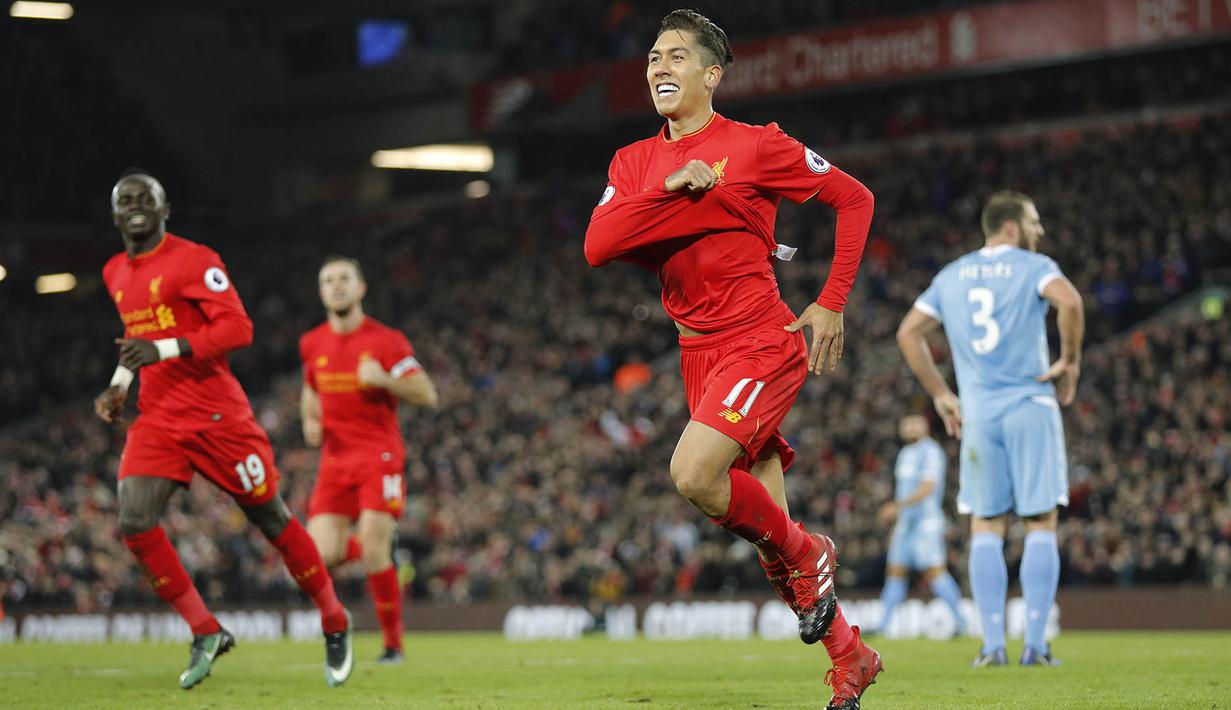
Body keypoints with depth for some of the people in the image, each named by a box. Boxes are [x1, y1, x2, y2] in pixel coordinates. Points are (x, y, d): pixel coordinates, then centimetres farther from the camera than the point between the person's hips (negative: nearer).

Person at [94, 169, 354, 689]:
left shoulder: (193, 260, -11)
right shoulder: (115, 274, 13)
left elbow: (237, 328, -18)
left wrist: (163, 348, -26)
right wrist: (119, 384, 12)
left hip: (216, 413, -6)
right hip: (157, 419, 6)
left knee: (272, 519, 4)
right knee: (134, 524, -14)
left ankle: (335, 624, 23)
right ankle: (206, 634, -1)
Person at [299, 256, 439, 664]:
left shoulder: (386, 341, -5)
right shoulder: (312, 344, 9)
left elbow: (427, 396, -7)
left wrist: (384, 379, -23)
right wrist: (310, 421, 7)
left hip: (379, 454, -4)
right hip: (335, 458, 4)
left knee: (374, 550, -15)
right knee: (322, 554, -9)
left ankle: (393, 644, 0)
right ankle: (382, 548, 26)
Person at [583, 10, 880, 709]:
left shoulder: (755, 145, -5)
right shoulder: (635, 163, 9)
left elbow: (855, 199, 1)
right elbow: (597, 245, -6)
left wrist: (831, 304, -4)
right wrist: (673, 188, -15)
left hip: (762, 343, -6)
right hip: (701, 355, 6)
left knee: (694, 474, -27)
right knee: (766, 519, 6)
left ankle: (805, 557, 0)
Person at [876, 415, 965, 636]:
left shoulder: (930, 452, -10)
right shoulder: (905, 454, 19)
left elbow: (927, 488, -19)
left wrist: (898, 506, -24)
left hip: (925, 521, -9)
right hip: (905, 521, 9)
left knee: (934, 572, -14)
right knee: (895, 571, 6)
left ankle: (961, 620, -10)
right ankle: (883, 625, 8)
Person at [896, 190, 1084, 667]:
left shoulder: (951, 276, 15)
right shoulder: (1033, 267, -1)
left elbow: (908, 332, 14)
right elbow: (1069, 301, -21)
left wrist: (941, 394, 18)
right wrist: (1070, 362, -8)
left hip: (978, 413, 4)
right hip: (1031, 407, -4)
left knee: (986, 528, 8)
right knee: (1041, 525, 2)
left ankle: (992, 645, 1)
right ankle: (1035, 645, -3)